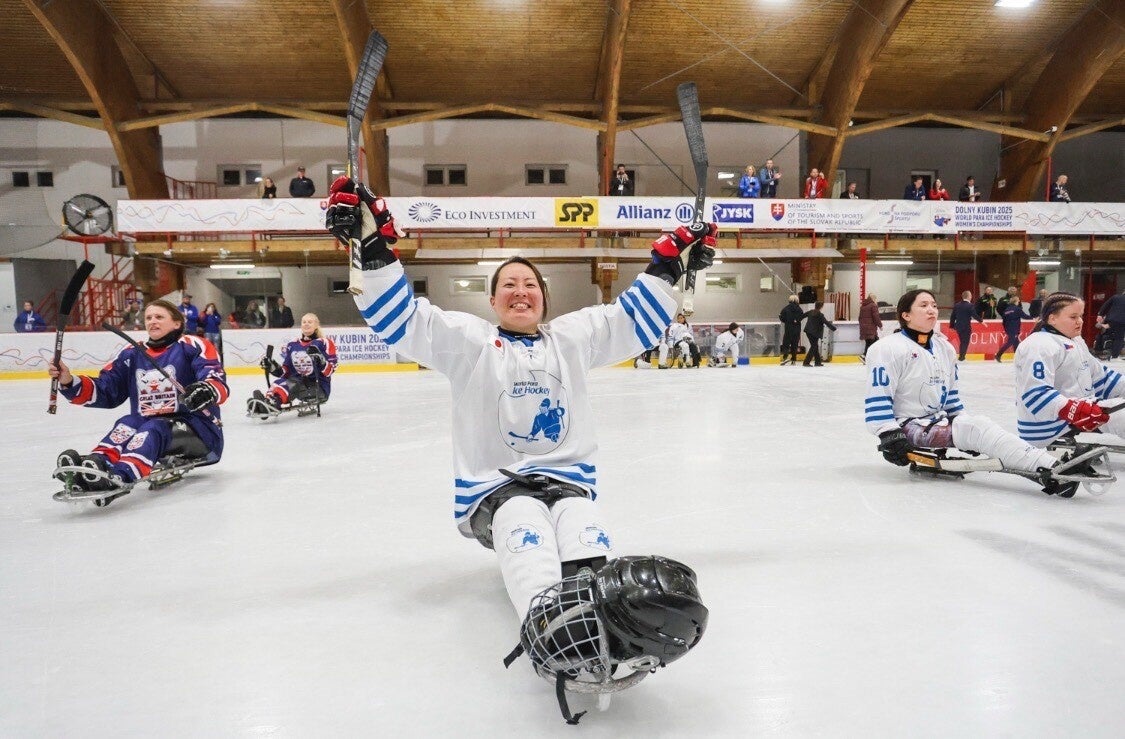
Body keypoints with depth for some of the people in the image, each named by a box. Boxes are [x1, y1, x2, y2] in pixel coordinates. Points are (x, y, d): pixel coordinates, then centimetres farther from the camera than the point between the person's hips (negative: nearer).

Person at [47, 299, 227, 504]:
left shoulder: (192, 346, -3)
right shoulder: (132, 354, 15)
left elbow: (220, 386, -17)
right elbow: (104, 392, 13)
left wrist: (206, 391, -40)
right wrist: (69, 382, -4)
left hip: (198, 429, -5)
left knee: (154, 429, -32)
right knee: (127, 424, -23)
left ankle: (120, 476, -58)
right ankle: (97, 463, -50)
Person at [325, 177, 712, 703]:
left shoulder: (572, 337, 15)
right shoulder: (470, 341, 7)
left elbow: (636, 318, 18)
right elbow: (401, 318, -3)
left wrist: (669, 264, 10)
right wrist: (375, 245, -14)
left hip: (567, 479, 2)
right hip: (491, 487, -2)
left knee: (581, 522, -33)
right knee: (523, 522, -37)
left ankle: (602, 607, -65)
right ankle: (548, 616, -67)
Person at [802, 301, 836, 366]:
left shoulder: (810, 312, 6)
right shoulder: (820, 315, -14)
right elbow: (826, 322, -13)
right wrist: (833, 327, -2)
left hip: (808, 331, 7)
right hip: (815, 333, -7)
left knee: (815, 346, 16)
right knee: (814, 347, -1)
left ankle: (818, 361, 22)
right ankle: (806, 362, -6)